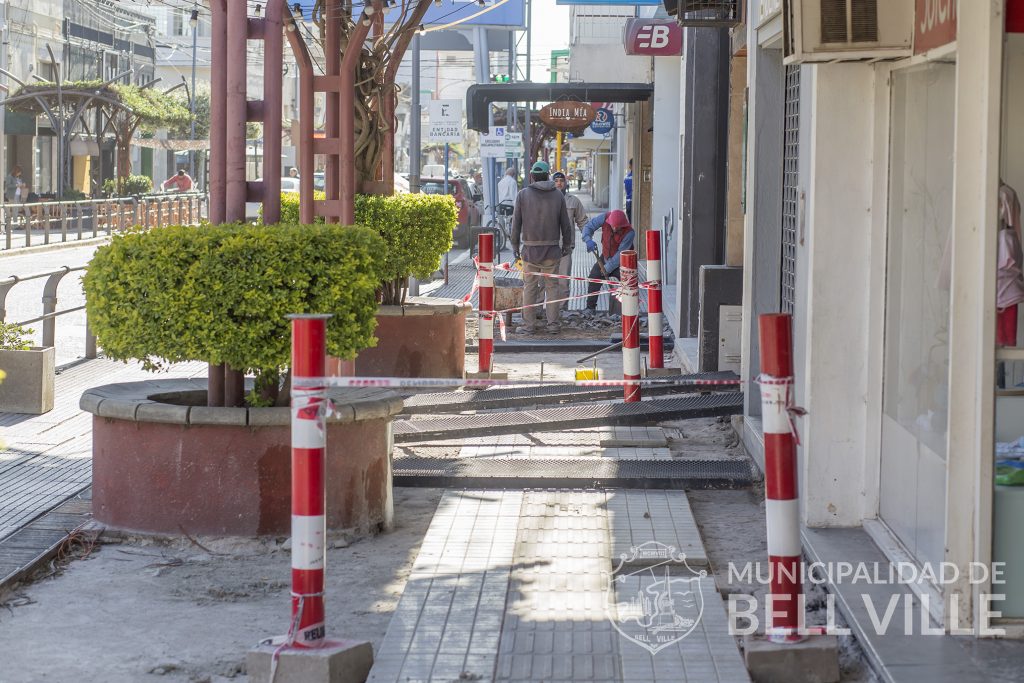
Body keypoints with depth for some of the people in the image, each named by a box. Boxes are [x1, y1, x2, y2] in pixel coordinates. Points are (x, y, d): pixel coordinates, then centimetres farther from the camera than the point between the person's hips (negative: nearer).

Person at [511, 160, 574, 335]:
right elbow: (565, 224, 5)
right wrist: (567, 245, 16)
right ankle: (553, 324, 7)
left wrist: (515, 245, 7)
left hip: (530, 249, -1)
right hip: (552, 249, 1)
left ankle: (529, 325, 4)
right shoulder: (558, 195, 2)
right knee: (552, 286, 7)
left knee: (529, 287, 4)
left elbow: (516, 222, -1)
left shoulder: (523, 194, -2)